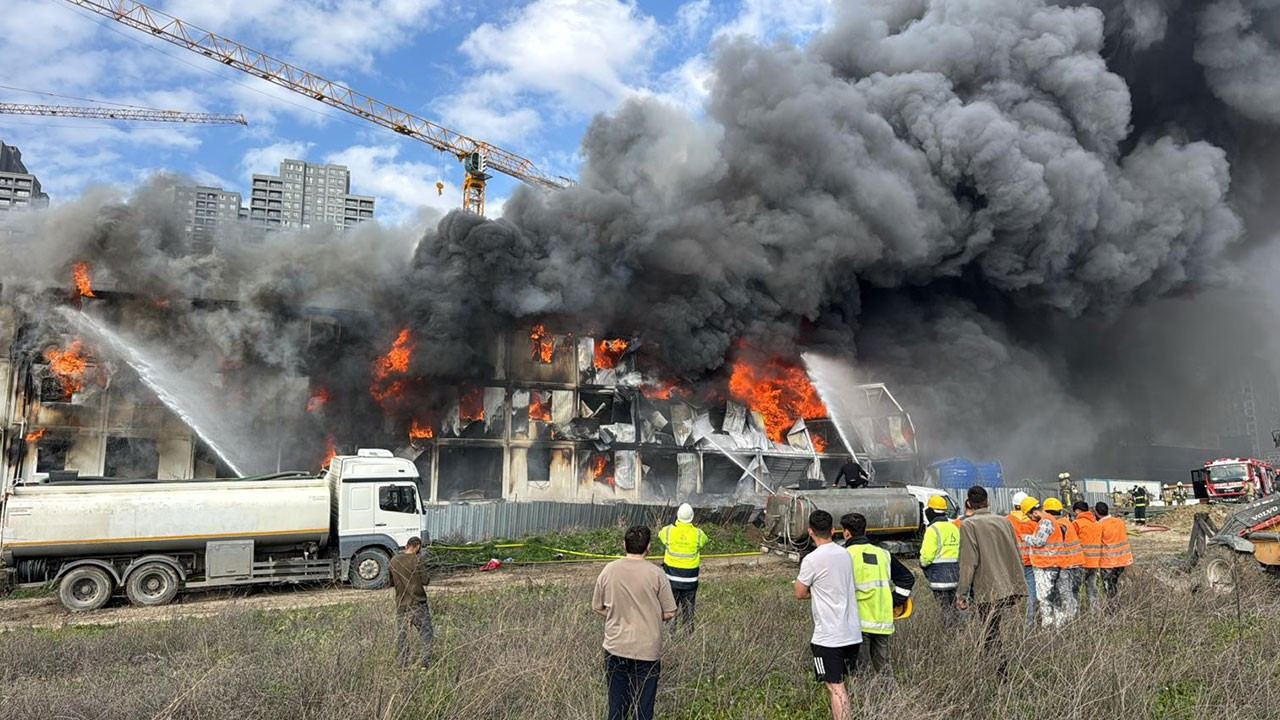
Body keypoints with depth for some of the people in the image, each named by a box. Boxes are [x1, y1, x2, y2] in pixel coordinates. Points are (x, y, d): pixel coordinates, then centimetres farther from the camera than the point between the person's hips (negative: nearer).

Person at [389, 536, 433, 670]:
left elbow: (391, 583, 9)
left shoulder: (394, 561, 3)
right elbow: (425, 580, -11)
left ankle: (402, 663, 13)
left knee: (401, 634, 10)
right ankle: (425, 661, 0)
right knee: (426, 632, 5)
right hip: (418, 603, -4)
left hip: (401, 604, 4)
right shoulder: (417, 560, -11)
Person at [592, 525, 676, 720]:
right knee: (643, 704, 11)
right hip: (647, 650, -2)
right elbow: (669, 613, -7)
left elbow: (597, 607, 4)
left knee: (617, 700, 16)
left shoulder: (609, 570, -6)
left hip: (615, 647, 2)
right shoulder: (655, 574, -13)